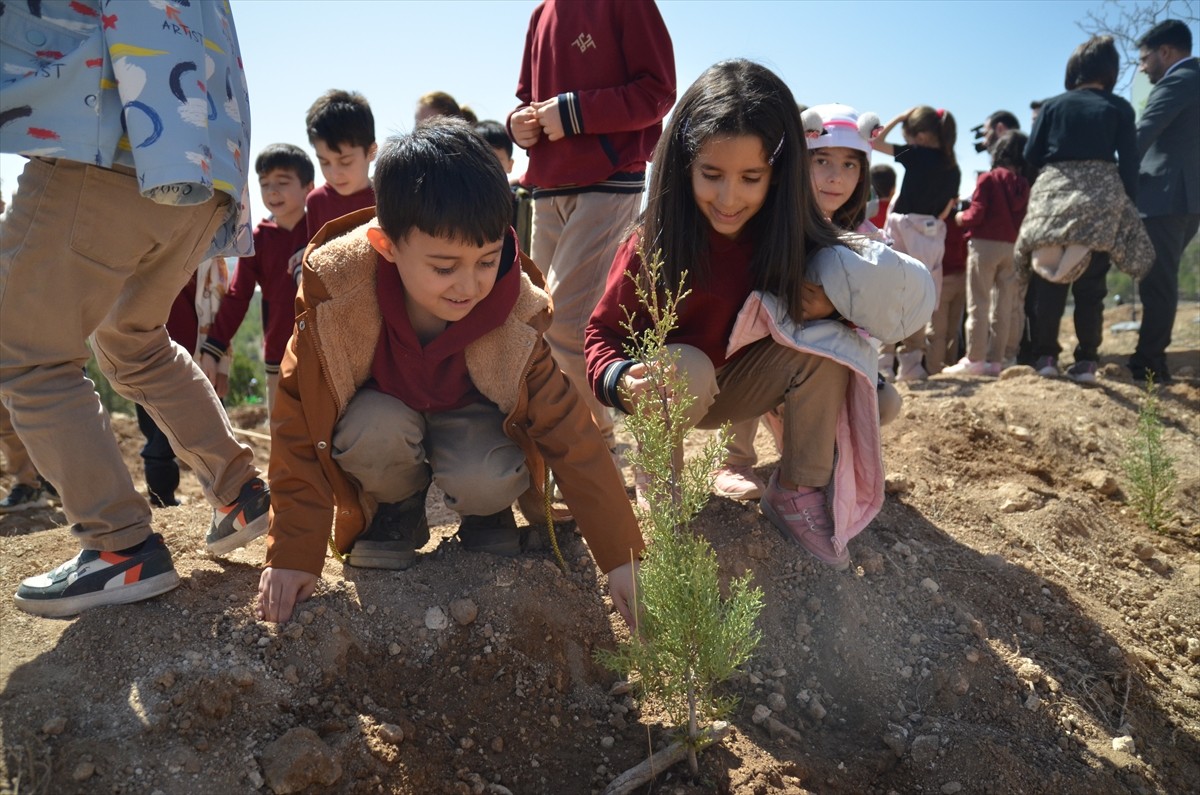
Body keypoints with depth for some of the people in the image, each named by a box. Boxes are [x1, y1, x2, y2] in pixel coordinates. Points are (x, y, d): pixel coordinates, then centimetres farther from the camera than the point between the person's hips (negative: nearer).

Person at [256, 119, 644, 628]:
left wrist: (622, 558, -24)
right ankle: (397, 512, 0)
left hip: (469, 416, 0)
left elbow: (569, 432, -23)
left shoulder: (520, 318, -29)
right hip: (382, 411, 1)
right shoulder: (334, 296, -31)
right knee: (374, 433, -35)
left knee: (485, 483, -33)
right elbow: (299, 422, -22)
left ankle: (486, 514, 6)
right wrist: (294, 553, -21)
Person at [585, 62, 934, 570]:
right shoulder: (650, 246, -22)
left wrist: (832, 296, -30)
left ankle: (799, 494, -10)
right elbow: (604, 332, -16)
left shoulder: (790, 238, -16)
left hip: (740, 386, 3)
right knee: (683, 366, -35)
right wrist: (619, 380, -39)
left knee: (825, 338, -22)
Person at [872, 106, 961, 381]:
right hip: (932, 233, 5)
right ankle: (911, 364, 14)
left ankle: (884, 361, -6)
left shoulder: (918, 154, -7)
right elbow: (945, 210, 12)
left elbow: (875, 142, -2)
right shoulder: (953, 168, 8)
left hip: (903, 228, -5)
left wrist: (899, 118, 6)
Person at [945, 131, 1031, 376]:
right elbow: (1025, 219, 4)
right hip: (1012, 248, 5)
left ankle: (974, 359, -3)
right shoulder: (1024, 185, 7)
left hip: (985, 245, -4)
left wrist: (961, 218, 7)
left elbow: (977, 214, -12)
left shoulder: (988, 179, -6)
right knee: (1004, 307, 9)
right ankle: (995, 359, 11)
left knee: (978, 305, -1)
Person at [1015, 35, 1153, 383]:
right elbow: (1129, 162, 1)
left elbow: (1031, 155, 4)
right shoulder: (1119, 108, 4)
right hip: (1102, 196, 0)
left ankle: (1046, 355, 2)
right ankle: (1086, 361, -1)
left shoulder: (1053, 105, 5)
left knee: (1049, 280, 3)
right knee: (1091, 284, 1)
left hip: (1054, 193, 0)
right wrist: (1128, 201, 9)